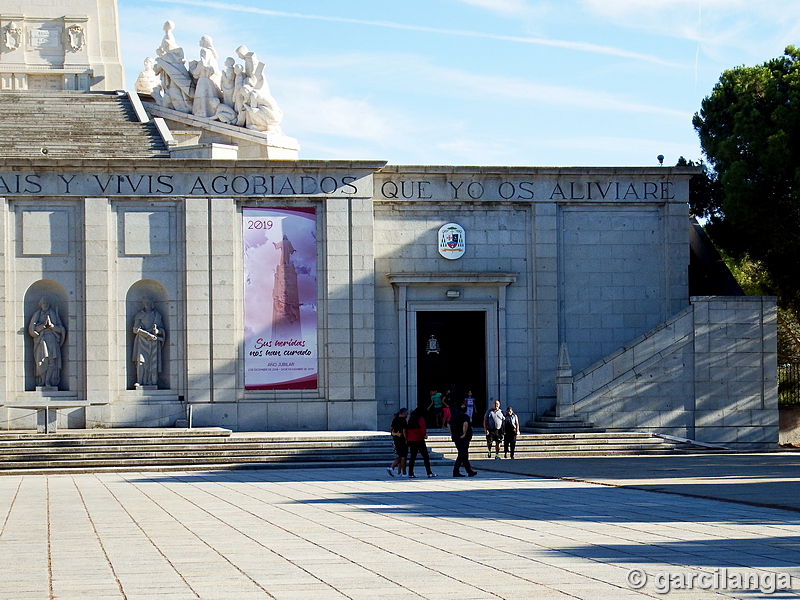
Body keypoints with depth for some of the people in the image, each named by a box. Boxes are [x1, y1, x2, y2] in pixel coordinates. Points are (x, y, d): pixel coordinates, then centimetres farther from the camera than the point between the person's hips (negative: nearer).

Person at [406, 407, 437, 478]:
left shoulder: (411, 419, 12)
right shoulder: (420, 418, -9)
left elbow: (407, 430, 13)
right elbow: (423, 428, -22)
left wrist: (407, 438, 13)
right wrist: (424, 435, -8)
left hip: (411, 440, 7)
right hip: (419, 440, -7)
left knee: (413, 457, 9)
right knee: (426, 456, 1)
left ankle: (410, 473, 4)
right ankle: (429, 473, 0)